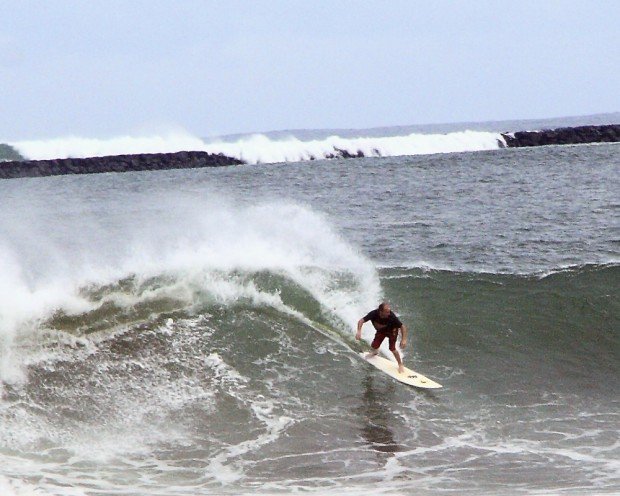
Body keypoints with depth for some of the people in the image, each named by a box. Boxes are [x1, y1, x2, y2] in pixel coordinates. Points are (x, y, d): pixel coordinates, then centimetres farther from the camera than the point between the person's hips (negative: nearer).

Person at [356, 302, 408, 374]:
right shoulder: (374, 314, -36)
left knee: (392, 348, -13)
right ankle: (375, 351, 43)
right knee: (374, 346, 3)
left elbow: (402, 326, -30)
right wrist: (359, 331, -50)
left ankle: (400, 364, 11)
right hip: (381, 330, 3)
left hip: (392, 331, -3)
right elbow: (361, 321, -33)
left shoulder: (392, 317, -40)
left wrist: (404, 339, -37)